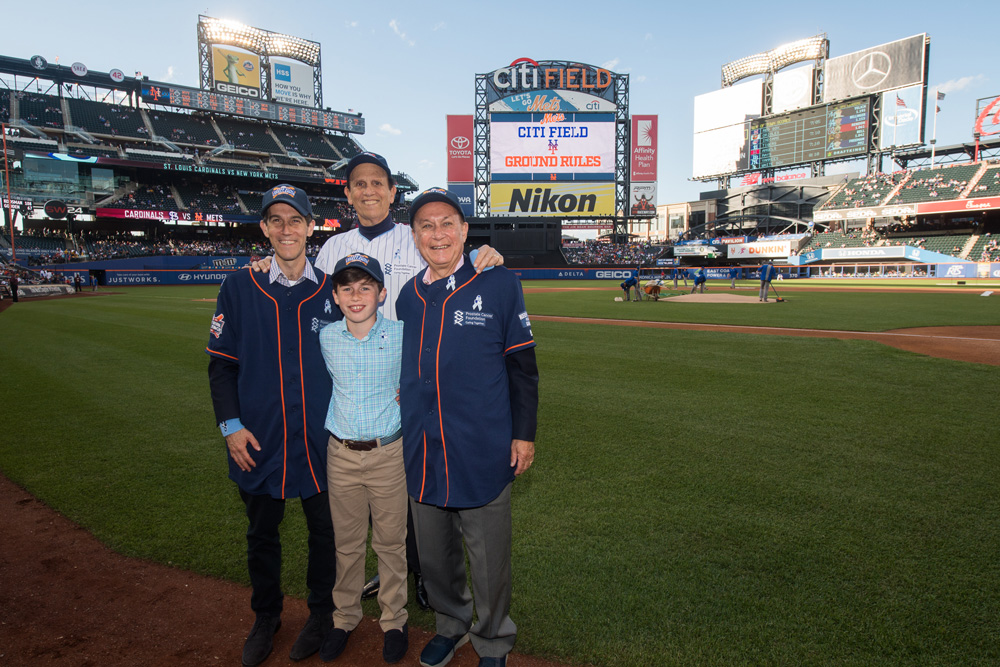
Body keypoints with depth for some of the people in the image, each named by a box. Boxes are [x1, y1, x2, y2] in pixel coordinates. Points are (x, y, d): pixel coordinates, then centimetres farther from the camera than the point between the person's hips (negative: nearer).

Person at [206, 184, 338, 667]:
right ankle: (266, 617, 40)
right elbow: (221, 364, 1)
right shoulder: (239, 288, -2)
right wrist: (230, 425, -7)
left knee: (324, 529, 14)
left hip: (321, 439, 0)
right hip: (259, 440, 1)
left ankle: (321, 613, 36)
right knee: (261, 533, 17)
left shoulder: (332, 290, -2)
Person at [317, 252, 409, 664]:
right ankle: (344, 617, 37)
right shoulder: (325, 339, -3)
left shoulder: (401, 336, -11)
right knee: (346, 542, 16)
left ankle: (394, 621, 31)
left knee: (390, 542, 12)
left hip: (388, 454, -2)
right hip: (341, 455, 2)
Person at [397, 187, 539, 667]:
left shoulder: (499, 286, -6)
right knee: (434, 554, 19)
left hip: (483, 452, -4)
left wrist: (524, 433, -5)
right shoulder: (407, 296, 6)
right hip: (421, 452, 4)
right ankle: (450, 626, 44)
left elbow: (522, 365, -3)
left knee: (489, 559, 10)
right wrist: (401, 392, 6)